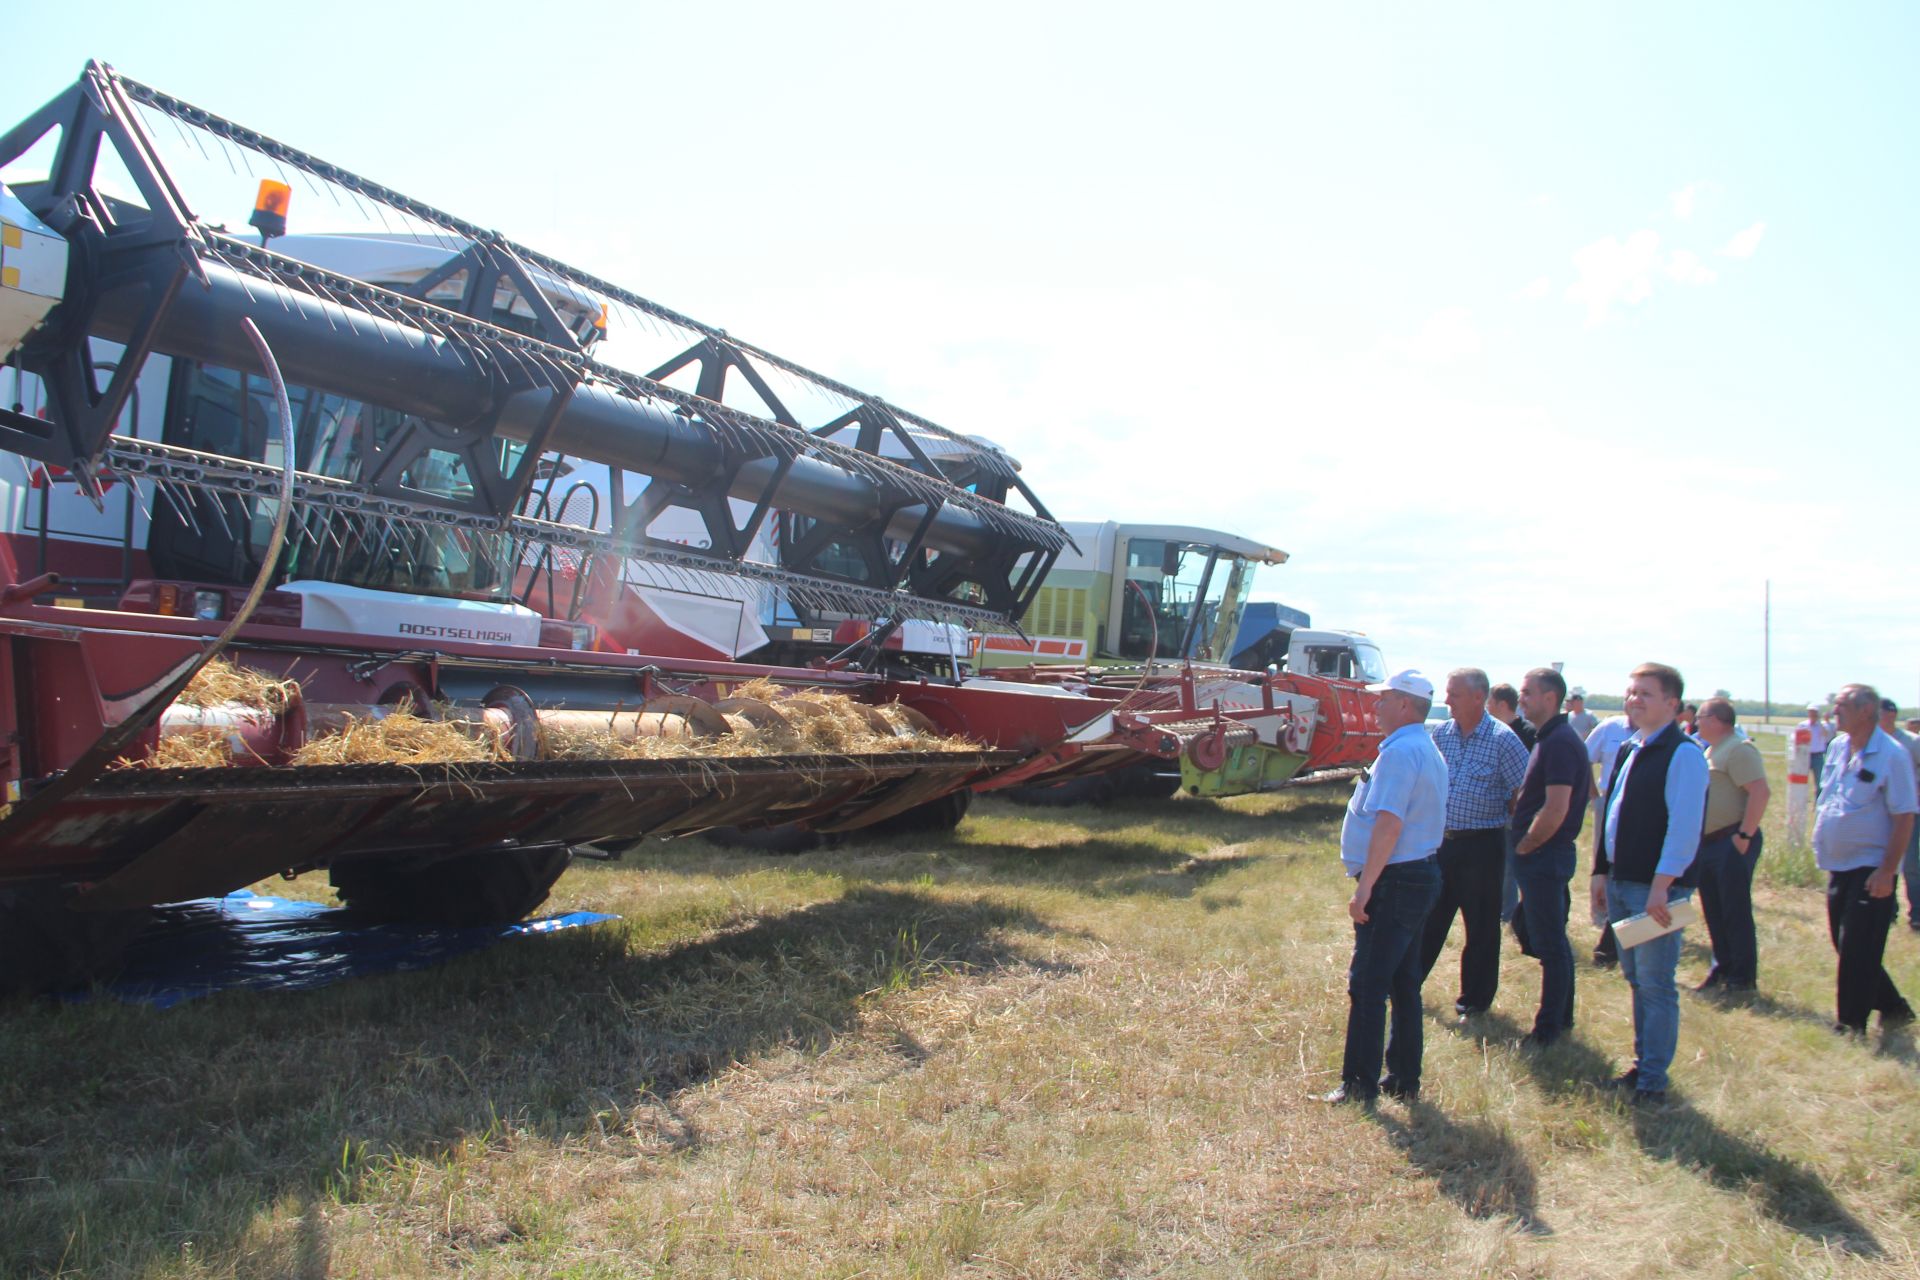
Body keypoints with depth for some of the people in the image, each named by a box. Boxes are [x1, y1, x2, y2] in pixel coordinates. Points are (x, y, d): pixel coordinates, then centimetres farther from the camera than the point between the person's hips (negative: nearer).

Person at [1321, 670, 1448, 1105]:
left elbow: (1389, 825, -25)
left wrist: (1365, 888, -24)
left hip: (1395, 883, -10)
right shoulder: (1428, 750, 15)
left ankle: (1360, 1084, 1)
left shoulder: (1401, 752, -18)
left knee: (1367, 986, -4)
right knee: (1403, 983, 15)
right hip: (1420, 877, 10)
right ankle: (1404, 1079, 22)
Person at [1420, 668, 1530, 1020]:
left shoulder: (1503, 739, -12)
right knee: (1430, 917, 13)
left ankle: (1475, 998, 20)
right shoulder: (1440, 733, 4)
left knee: (1481, 925, 7)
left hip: (1482, 846, -5)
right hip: (1441, 841, 5)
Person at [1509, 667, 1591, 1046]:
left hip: (1545, 854, -10)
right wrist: (1524, 844, 15)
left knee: (1549, 944, -1)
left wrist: (1524, 846, -13)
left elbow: (1555, 810, -25)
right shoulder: (1551, 738, 13)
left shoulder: (1559, 742, -19)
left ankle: (1549, 1028, 8)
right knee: (1550, 940, 18)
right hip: (1545, 855, 10)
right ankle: (1561, 1017, 28)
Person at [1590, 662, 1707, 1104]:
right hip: (1620, 883, 8)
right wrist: (1601, 872, 15)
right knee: (1636, 979, 15)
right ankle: (1643, 1062, 26)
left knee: (1655, 984, -2)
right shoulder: (1628, 750, 14)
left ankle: (1652, 1080, 6)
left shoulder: (1683, 754, -12)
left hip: (1656, 886, -8)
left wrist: (1662, 885, -22)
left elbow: (1685, 826, -19)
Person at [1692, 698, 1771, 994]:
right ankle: (1722, 969, 23)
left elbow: (1760, 793, -23)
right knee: (1714, 911, 14)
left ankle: (1742, 977, 6)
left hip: (1732, 843, -10)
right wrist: (1698, 839, 18)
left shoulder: (1738, 749, -13)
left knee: (1735, 911, -2)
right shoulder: (1712, 751, 18)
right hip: (1708, 844, 10)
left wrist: (1744, 836, -23)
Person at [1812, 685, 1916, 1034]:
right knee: (1845, 945, 15)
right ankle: (1893, 1007, 31)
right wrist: (1821, 845, 15)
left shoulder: (1892, 756, -15)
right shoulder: (1836, 747, 6)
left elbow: (1904, 817, -16)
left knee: (1858, 951, -2)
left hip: (1871, 870, -7)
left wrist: (1888, 870, -19)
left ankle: (1851, 1024, 10)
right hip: (1838, 865, 8)